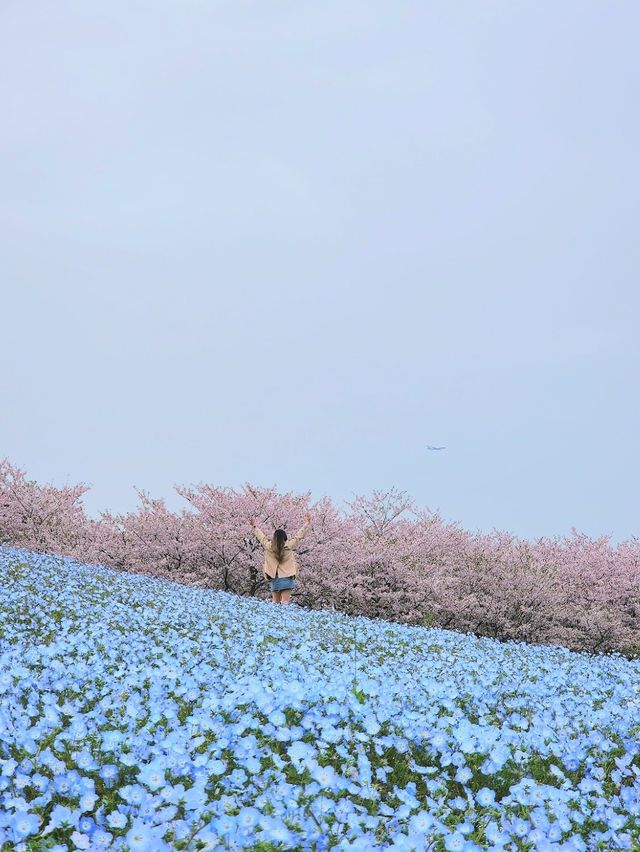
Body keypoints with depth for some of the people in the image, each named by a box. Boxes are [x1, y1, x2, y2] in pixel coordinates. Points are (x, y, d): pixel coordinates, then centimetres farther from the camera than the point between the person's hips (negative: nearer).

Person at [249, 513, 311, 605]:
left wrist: (255, 526, 31)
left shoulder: (269, 546, -3)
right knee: (285, 603, -6)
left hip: (274, 578, 2)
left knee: (275, 602, 10)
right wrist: (307, 523, 18)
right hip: (287, 578, -2)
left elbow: (261, 537, 13)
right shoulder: (289, 546, -7)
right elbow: (298, 536, 5)